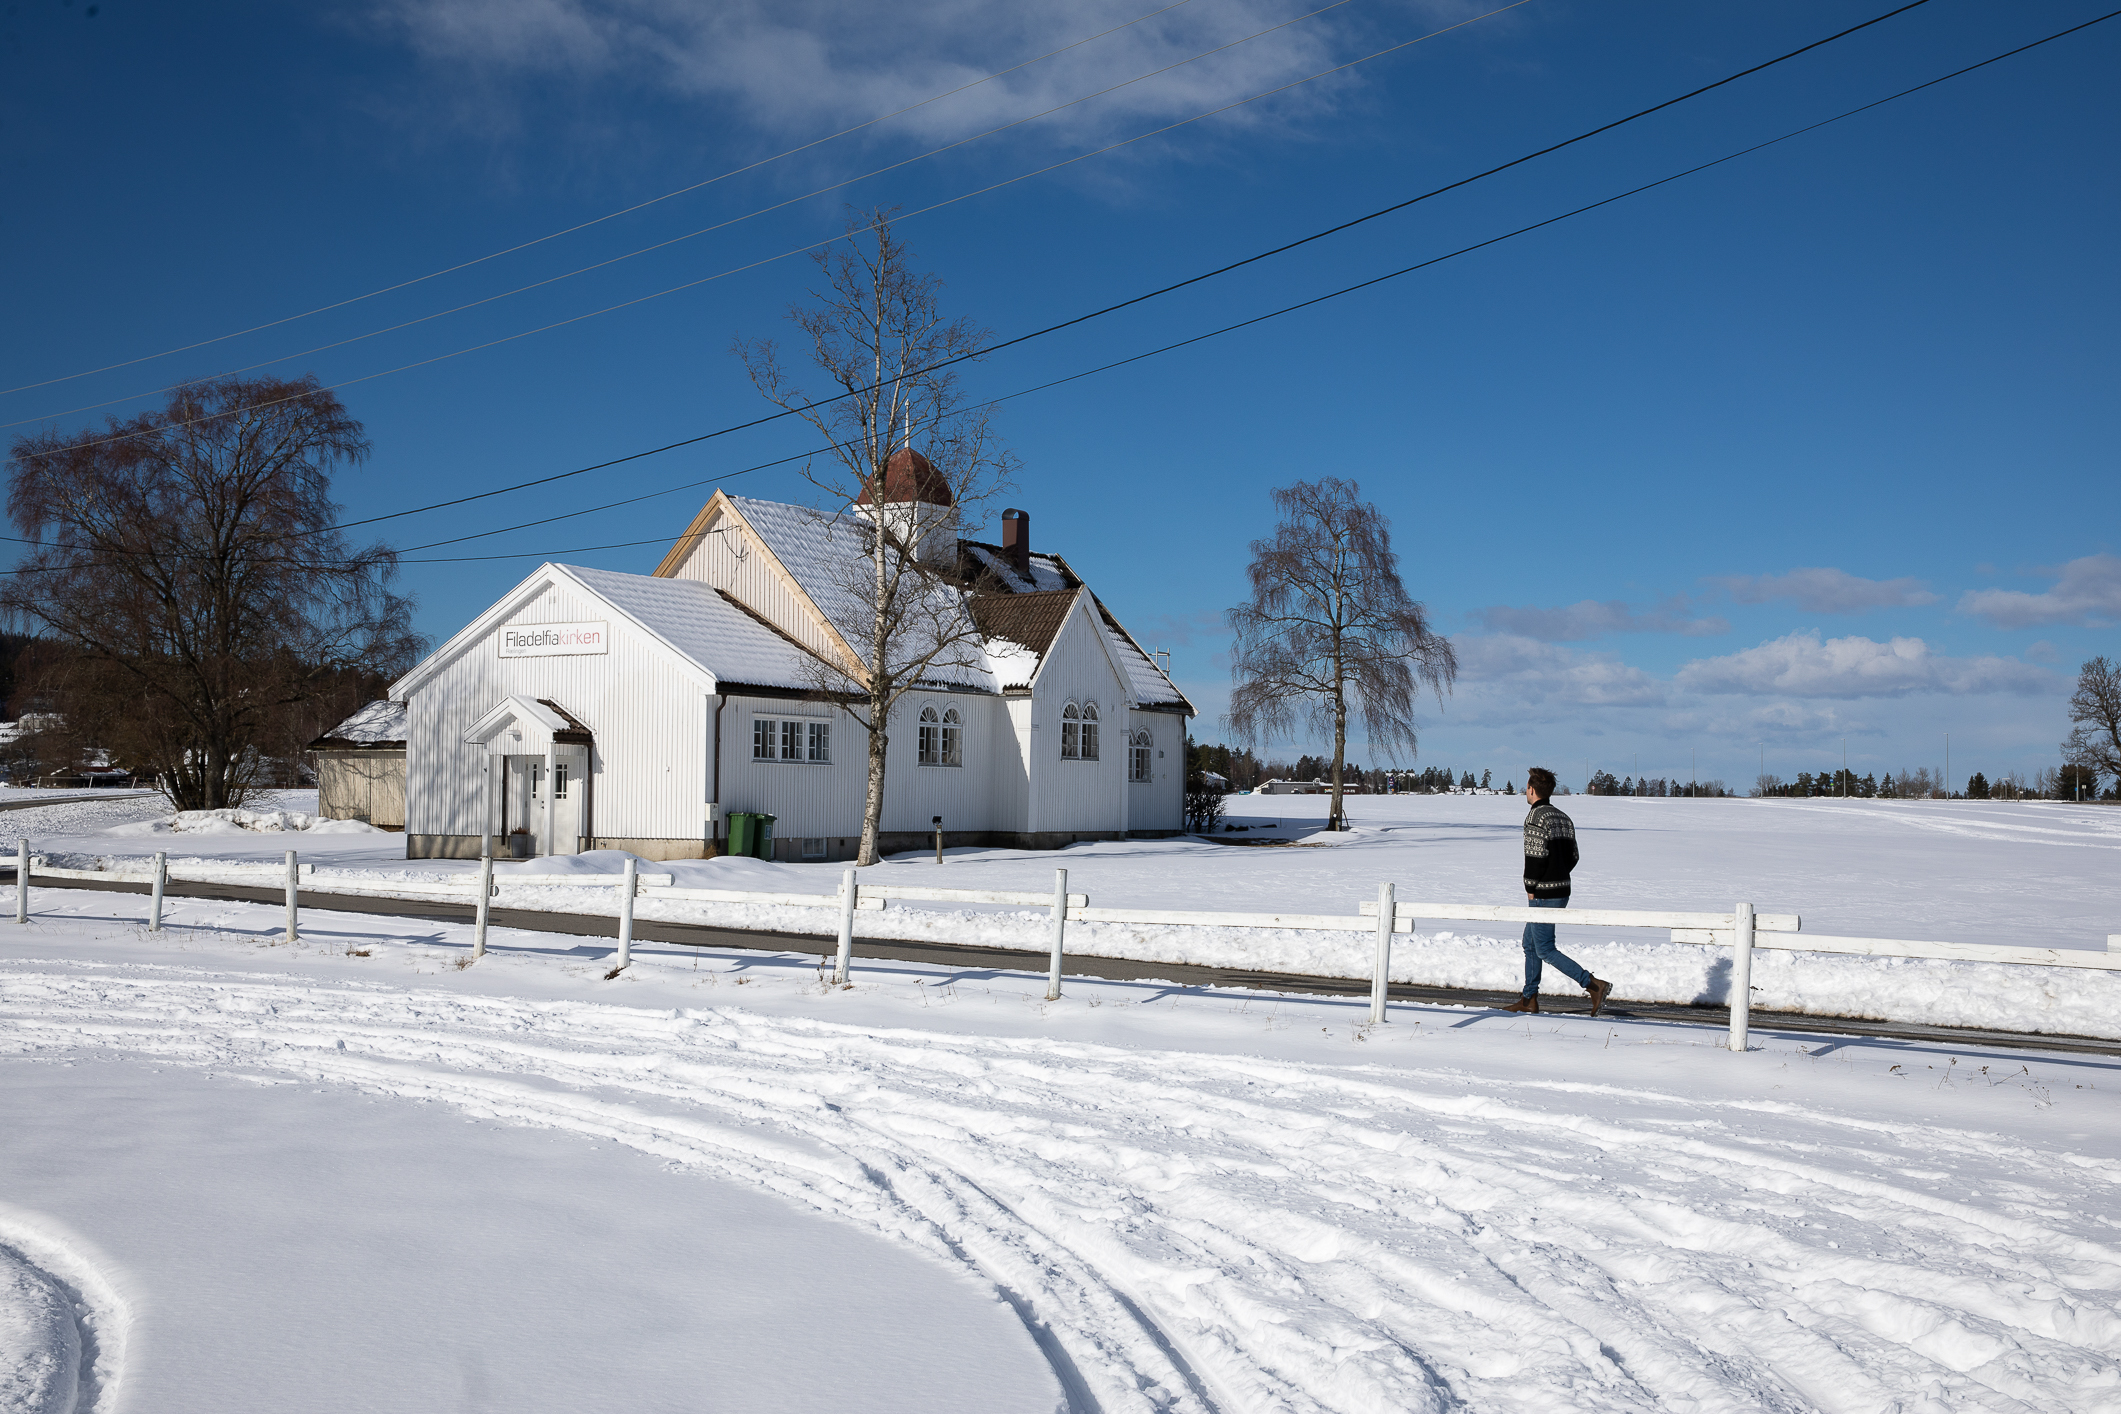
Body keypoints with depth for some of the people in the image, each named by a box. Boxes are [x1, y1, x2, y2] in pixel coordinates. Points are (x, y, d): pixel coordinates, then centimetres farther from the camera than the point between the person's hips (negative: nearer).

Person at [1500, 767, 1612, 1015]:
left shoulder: (1536, 818, -15)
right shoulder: (1563, 818, 11)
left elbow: (1536, 856, -21)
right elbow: (1573, 857, 13)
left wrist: (1531, 887, -9)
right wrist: (1556, 879, 12)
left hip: (1543, 894, -9)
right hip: (1562, 891, 9)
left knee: (1545, 950, -4)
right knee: (1530, 944, 18)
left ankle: (1595, 985, -12)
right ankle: (1529, 999, 22)